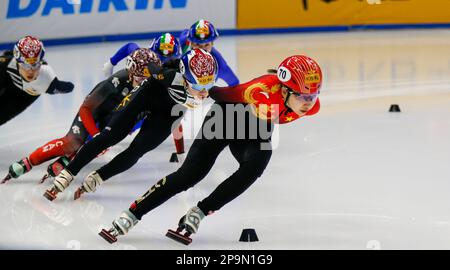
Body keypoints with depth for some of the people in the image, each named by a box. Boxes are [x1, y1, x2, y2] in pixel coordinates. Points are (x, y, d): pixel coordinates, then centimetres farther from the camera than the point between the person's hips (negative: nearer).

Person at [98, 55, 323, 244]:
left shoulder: (311, 105, -21)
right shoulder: (265, 91, -41)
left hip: (256, 134, 5)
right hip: (225, 116, -5)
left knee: (254, 166, -26)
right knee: (189, 174, -12)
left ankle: (197, 214, -14)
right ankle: (129, 217, -2)